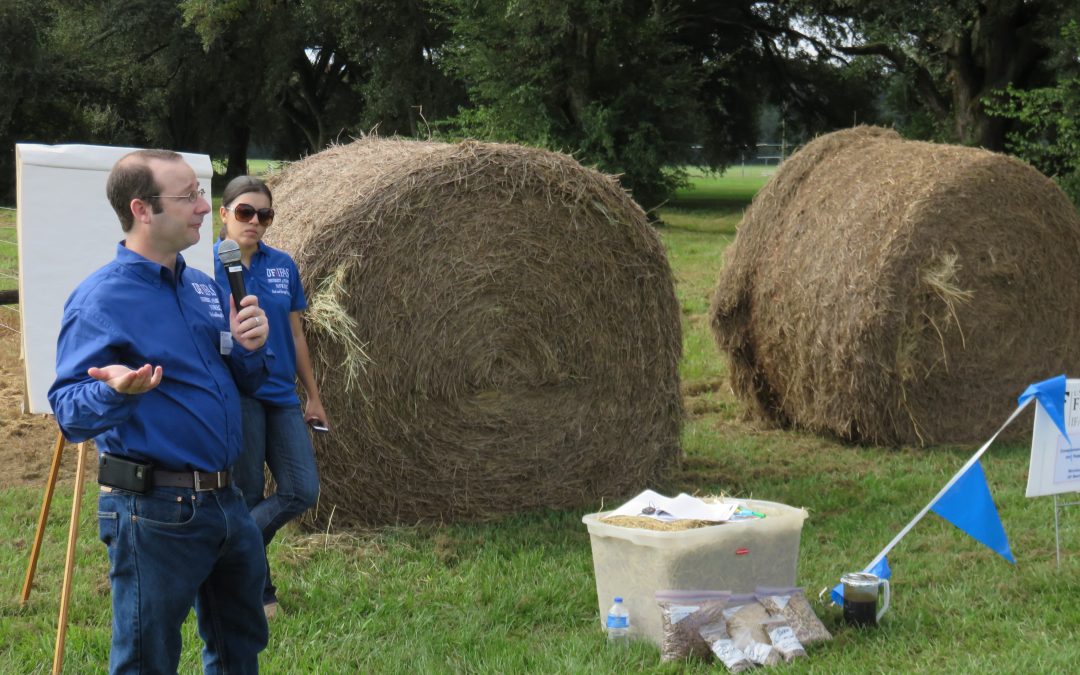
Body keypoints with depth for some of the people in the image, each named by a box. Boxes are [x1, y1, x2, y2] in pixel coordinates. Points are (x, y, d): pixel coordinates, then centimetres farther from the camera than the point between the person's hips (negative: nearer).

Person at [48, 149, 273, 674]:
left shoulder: (204, 286, 9)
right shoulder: (100, 300, -14)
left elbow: (245, 382, 17)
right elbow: (69, 411, -18)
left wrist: (248, 347, -4)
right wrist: (115, 390, -38)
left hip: (226, 501, 8)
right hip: (154, 512, -8)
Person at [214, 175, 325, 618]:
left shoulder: (283, 266, 9)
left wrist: (313, 396, 14)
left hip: (281, 394, 6)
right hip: (235, 394, -5)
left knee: (302, 491, -2)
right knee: (247, 495, 2)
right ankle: (259, 592, 15)